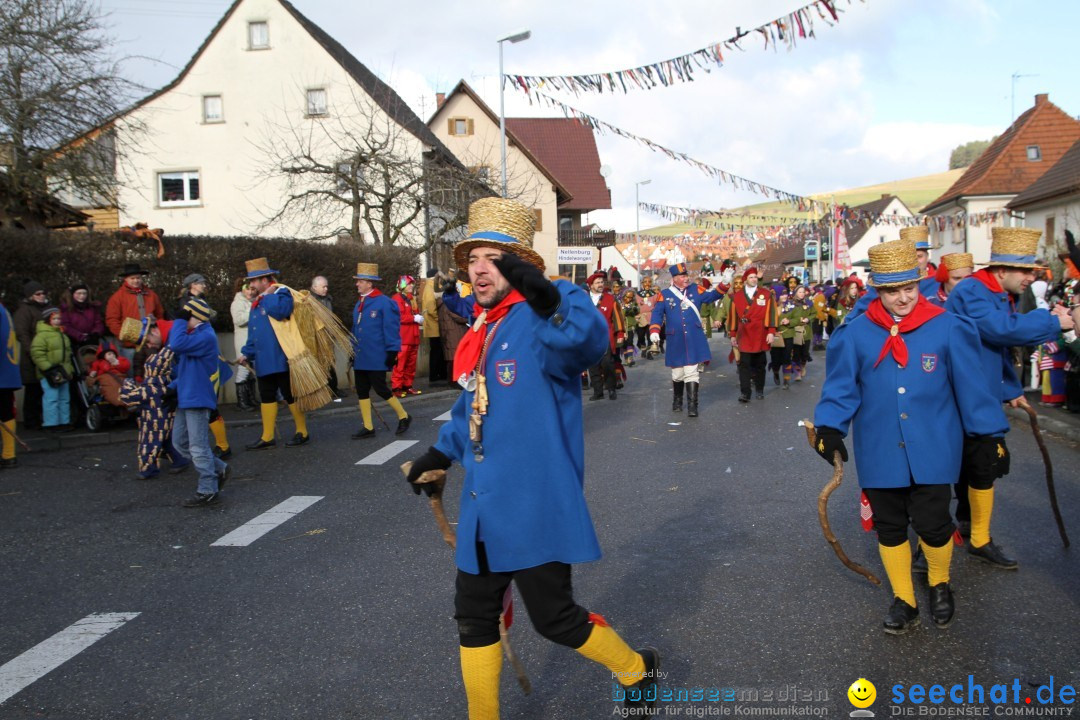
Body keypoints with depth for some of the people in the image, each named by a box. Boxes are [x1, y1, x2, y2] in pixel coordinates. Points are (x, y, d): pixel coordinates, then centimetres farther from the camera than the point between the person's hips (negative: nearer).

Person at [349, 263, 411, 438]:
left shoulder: (384, 302, -11)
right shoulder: (359, 303, 12)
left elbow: (391, 329, -13)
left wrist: (392, 352, -16)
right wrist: (353, 351, 17)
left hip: (376, 357, -8)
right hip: (360, 358, 8)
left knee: (380, 388, -6)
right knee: (362, 390, 7)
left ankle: (404, 417, 13)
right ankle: (368, 427, 15)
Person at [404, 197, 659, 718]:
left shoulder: (544, 321, -13)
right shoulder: (478, 333, 11)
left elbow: (588, 341, -37)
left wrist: (551, 304, -55)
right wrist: (442, 452, 16)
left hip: (536, 503, -8)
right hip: (484, 508, 8)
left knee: (553, 617, 3)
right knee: (473, 617, 14)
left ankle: (638, 670, 30)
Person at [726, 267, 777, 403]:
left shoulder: (766, 294, 2)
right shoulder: (737, 297, 5)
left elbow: (771, 313, -3)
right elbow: (733, 316, 7)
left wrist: (771, 332, -10)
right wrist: (733, 335, 7)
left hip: (760, 337, 0)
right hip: (744, 337, 0)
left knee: (759, 364, 12)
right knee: (744, 364, -6)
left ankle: (760, 390, 25)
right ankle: (744, 393, -7)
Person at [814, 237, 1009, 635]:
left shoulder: (947, 329, -5)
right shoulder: (856, 334, -4)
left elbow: (971, 386, -1)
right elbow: (842, 387, -1)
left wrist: (989, 438, 0)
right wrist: (829, 427, -14)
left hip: (932, 451, -1)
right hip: (880, 452, 2)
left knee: (932, 524, -1)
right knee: (889, 528, 11)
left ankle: (939, 585, 31)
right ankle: (903, 600, 31)